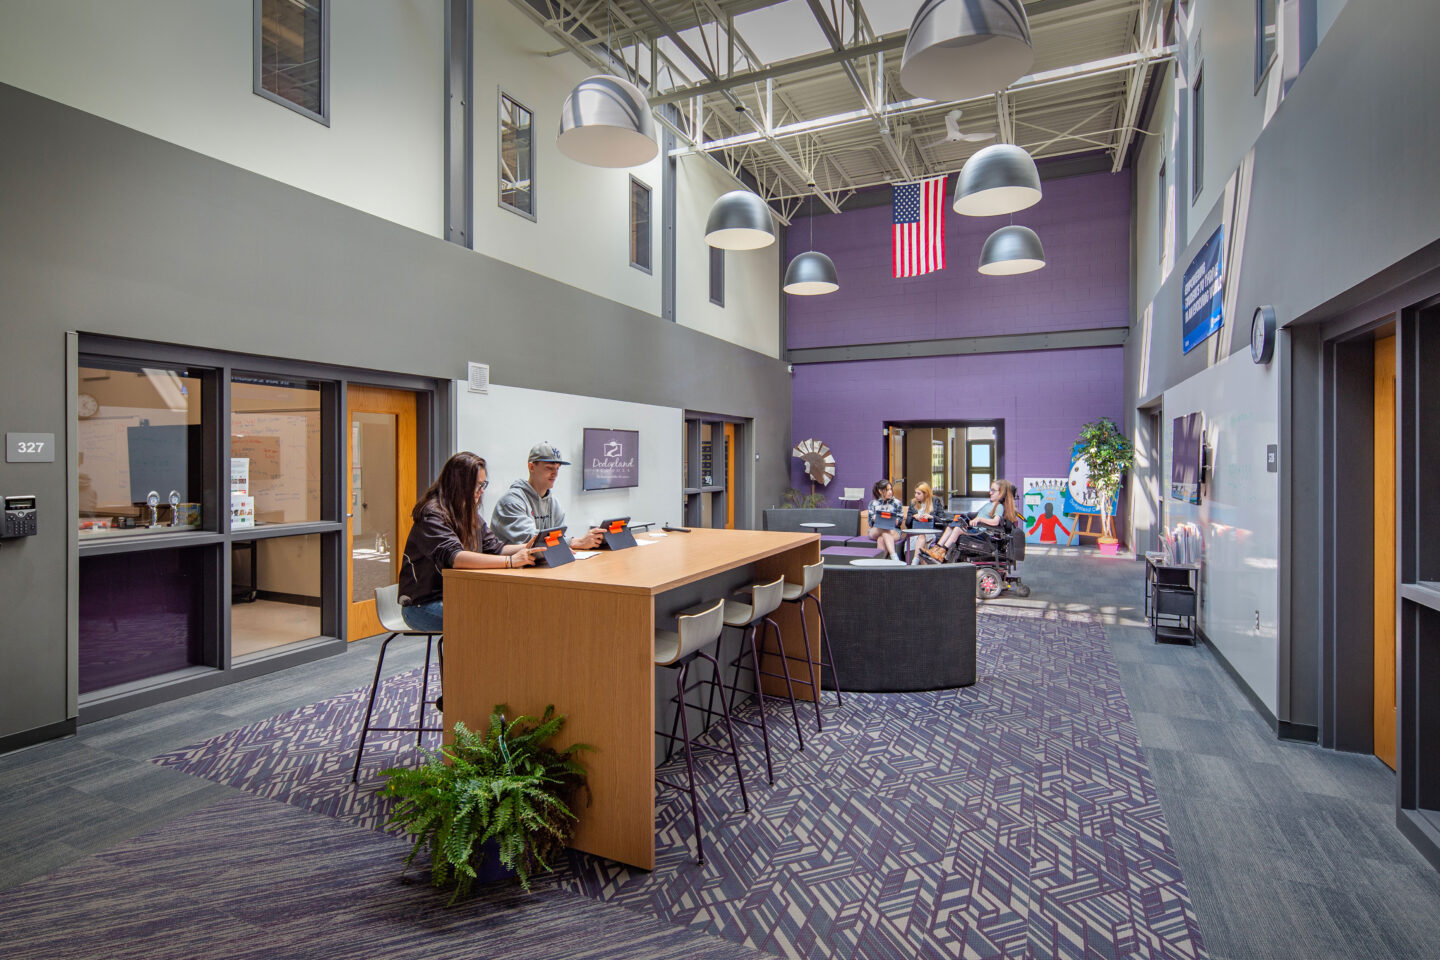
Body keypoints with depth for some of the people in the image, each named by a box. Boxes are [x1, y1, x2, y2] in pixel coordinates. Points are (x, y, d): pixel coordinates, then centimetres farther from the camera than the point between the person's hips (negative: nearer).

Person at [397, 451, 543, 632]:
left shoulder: (471, 513, 11)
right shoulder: (432, 515, -16)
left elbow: (493, 548, 8)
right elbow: (453, 557, -32)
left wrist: (528, 549, -11)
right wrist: (511, 560, -38)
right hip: (424, 604, -7)